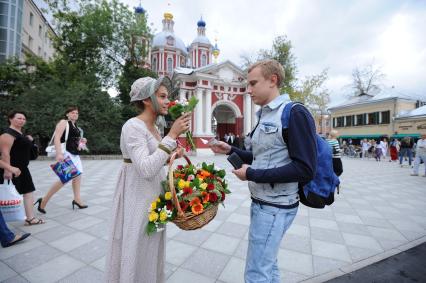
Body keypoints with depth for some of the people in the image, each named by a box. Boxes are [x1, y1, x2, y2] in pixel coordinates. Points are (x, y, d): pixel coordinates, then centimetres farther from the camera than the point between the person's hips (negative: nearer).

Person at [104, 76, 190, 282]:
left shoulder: (152, 127, 8)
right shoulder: (133, 126, -19)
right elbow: (146, 169, -31)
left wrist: (170, 156, 0)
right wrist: (172, 135, -30)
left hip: (153, 195, 9)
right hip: (137, 198, -9)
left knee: (150, 250, 23)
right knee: (136, 251, 10)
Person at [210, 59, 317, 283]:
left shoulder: (294, 114, -15)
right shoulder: (265, 116, 11)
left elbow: (305, 170, -21)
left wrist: (252, 175, -19)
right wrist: (231, 150, 7)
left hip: (275, 207, -8)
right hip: (261, 202, 8)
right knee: (267, 264, 22)